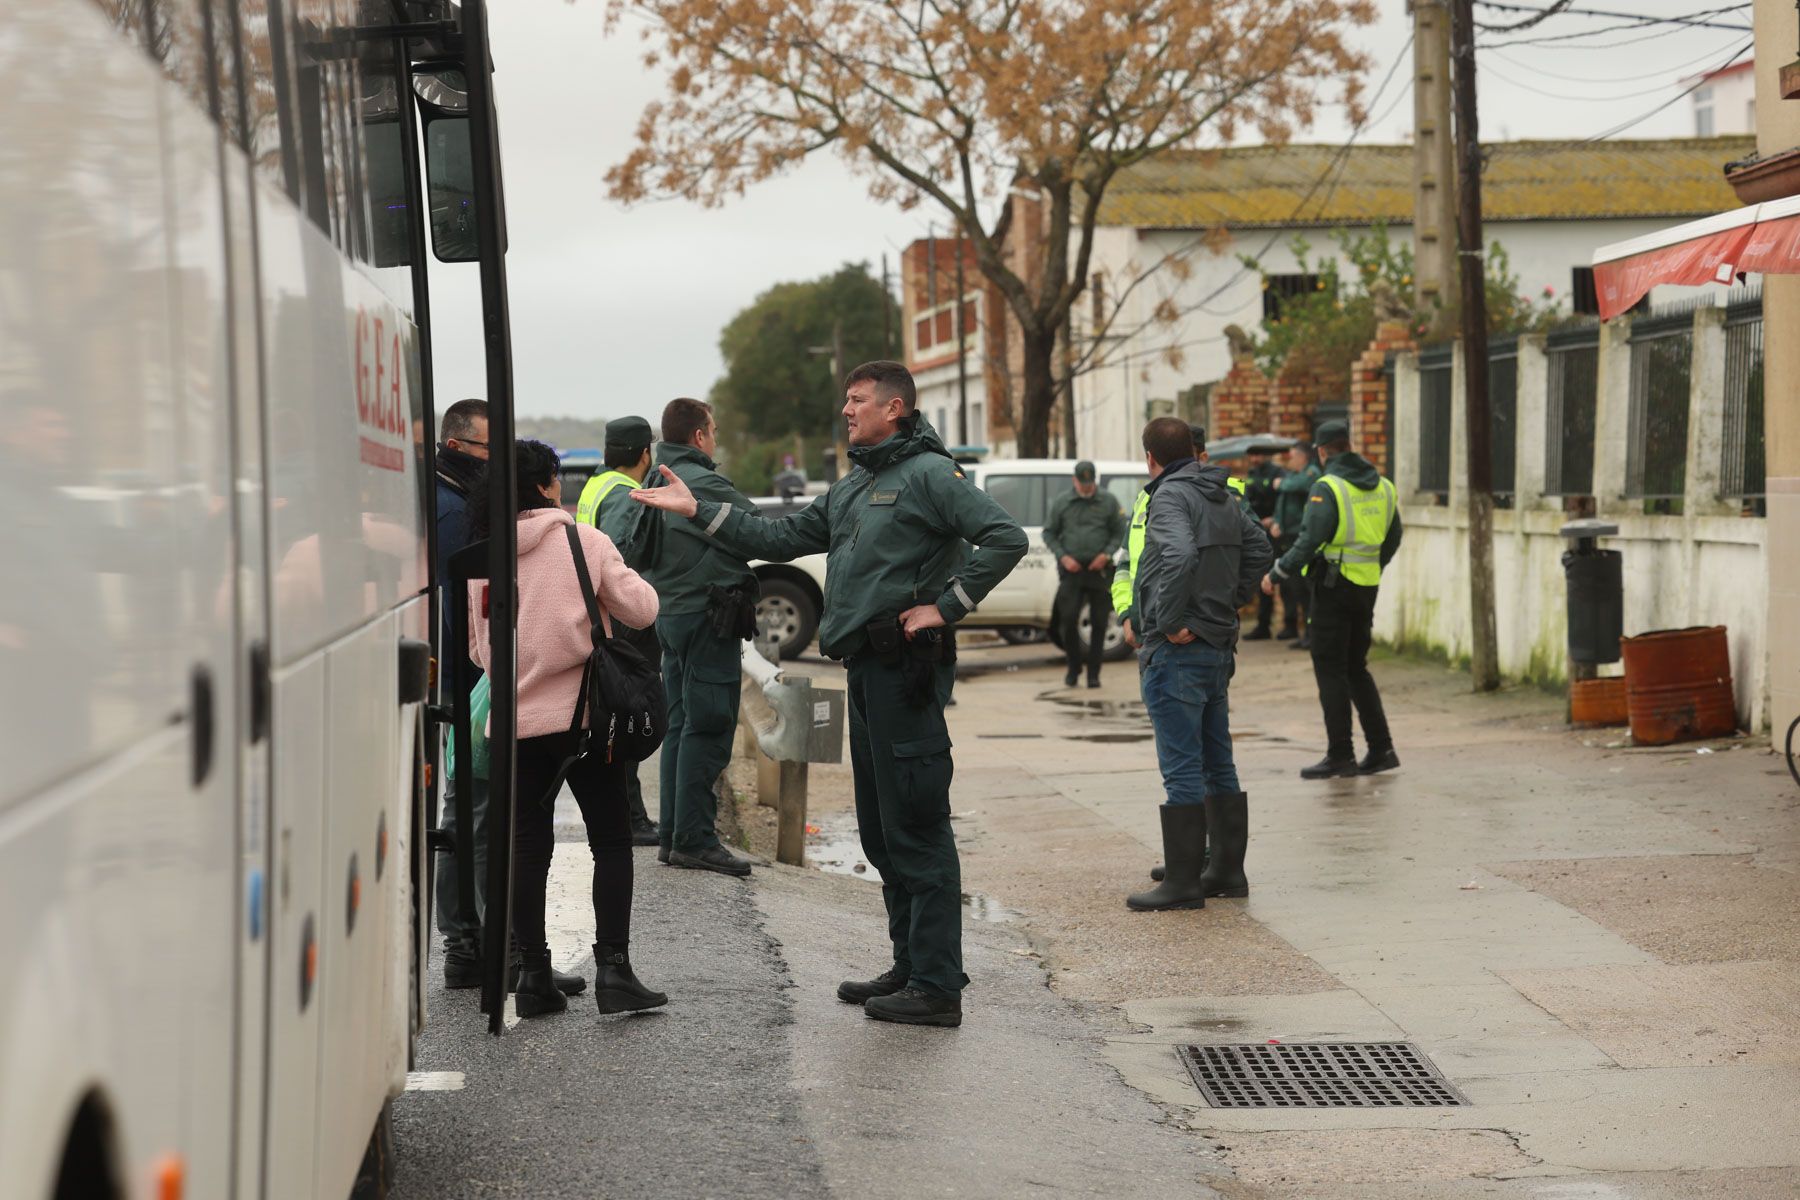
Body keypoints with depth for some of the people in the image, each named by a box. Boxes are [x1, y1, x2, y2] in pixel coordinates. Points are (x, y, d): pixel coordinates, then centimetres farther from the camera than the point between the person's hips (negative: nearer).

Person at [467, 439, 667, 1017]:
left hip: (514, 720, 3)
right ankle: (613, 968, -3)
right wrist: (619, 576, 14)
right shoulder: (583, 540, -6)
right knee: (610, 840, 5)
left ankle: (534, 975, 11)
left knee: (528, 845, 10)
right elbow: (641, 609, -5)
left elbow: (476, 645, 12)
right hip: (581, 714, -3)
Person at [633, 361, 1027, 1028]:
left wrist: (946, 606, -16)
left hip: (907, 666, -10)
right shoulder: (851, 489, 20)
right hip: (867, 669, 10)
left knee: (917, 829, -9)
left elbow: (1006, 539, -17)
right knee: (881, 830, 13)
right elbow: (782, 539, 23)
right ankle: (910, 966, 22)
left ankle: (937, 987, -7)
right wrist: (697, 511, 18)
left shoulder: (929, 473, -8)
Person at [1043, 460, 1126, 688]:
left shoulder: (1109, 501, 5)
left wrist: (1107, 554, -8)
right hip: (1071, 569, 0)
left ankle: (1093, 673, 9)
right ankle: (1073, 669, 11)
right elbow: (1049, 533, 10)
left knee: (1098, 623, 1)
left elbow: (1120, 533, 7)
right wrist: (1063, 556, -4)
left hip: (1099, 569, 0)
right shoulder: (1062, 502, 6)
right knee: (1068, 619, -6)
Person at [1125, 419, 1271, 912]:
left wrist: (1169, 622, -22)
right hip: (1220, 647, 9)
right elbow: (1259, 549, 24)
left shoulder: (1171, 496, -14)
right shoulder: (1225, 498, 13)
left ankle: (1182, 881, -3)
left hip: (1177, 650, -9)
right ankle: (1227, 869, 22)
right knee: (1218, 764, 15)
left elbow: (1180, 557, -31)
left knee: (1182, 770, -6)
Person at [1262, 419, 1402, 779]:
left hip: (1334, 586, -7)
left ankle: (1340, 755, -2)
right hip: (1367, 588, 7)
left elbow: (1309, 541, -20)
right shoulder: (1382, 487, 9)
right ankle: (1381, 749, 13)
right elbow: (1392, 539, 18)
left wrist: (1276, 574, -9)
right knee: (1356, 668, 16)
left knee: (1330, 670, -1)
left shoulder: (1327, 489, -14)